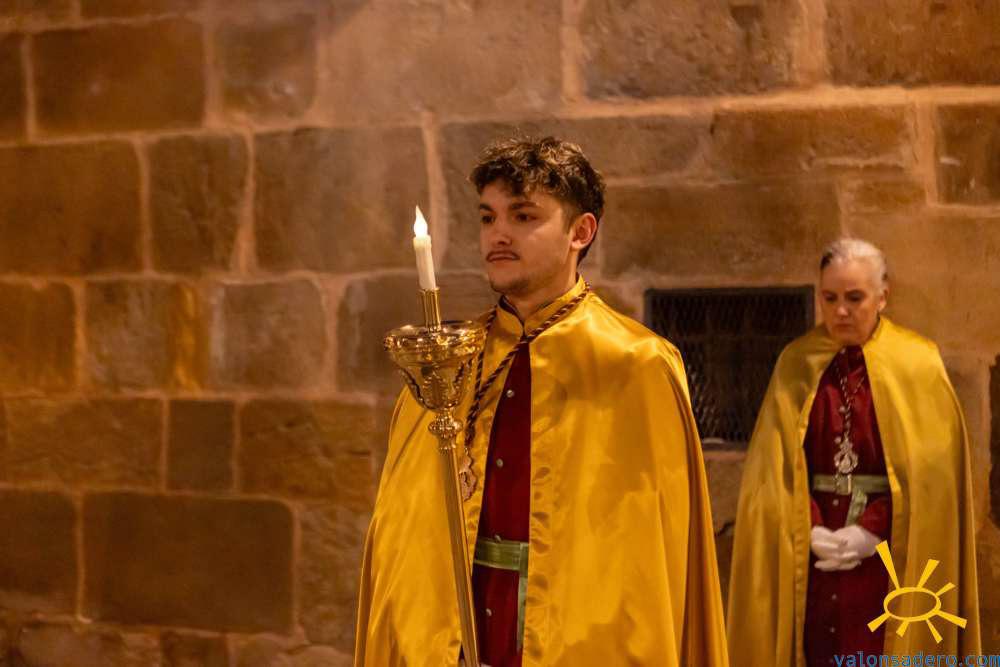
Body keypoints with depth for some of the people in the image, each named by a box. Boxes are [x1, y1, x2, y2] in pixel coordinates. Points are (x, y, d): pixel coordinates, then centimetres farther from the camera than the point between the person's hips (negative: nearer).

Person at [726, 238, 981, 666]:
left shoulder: (916, 364, 0)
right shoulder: (797, 364, 5)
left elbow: (930, 470, -5)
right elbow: (775, 466, 2)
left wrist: (872, 530, -14)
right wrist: (809, 530, -12)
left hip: (892, 558, -2)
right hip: (811, 553, 2)